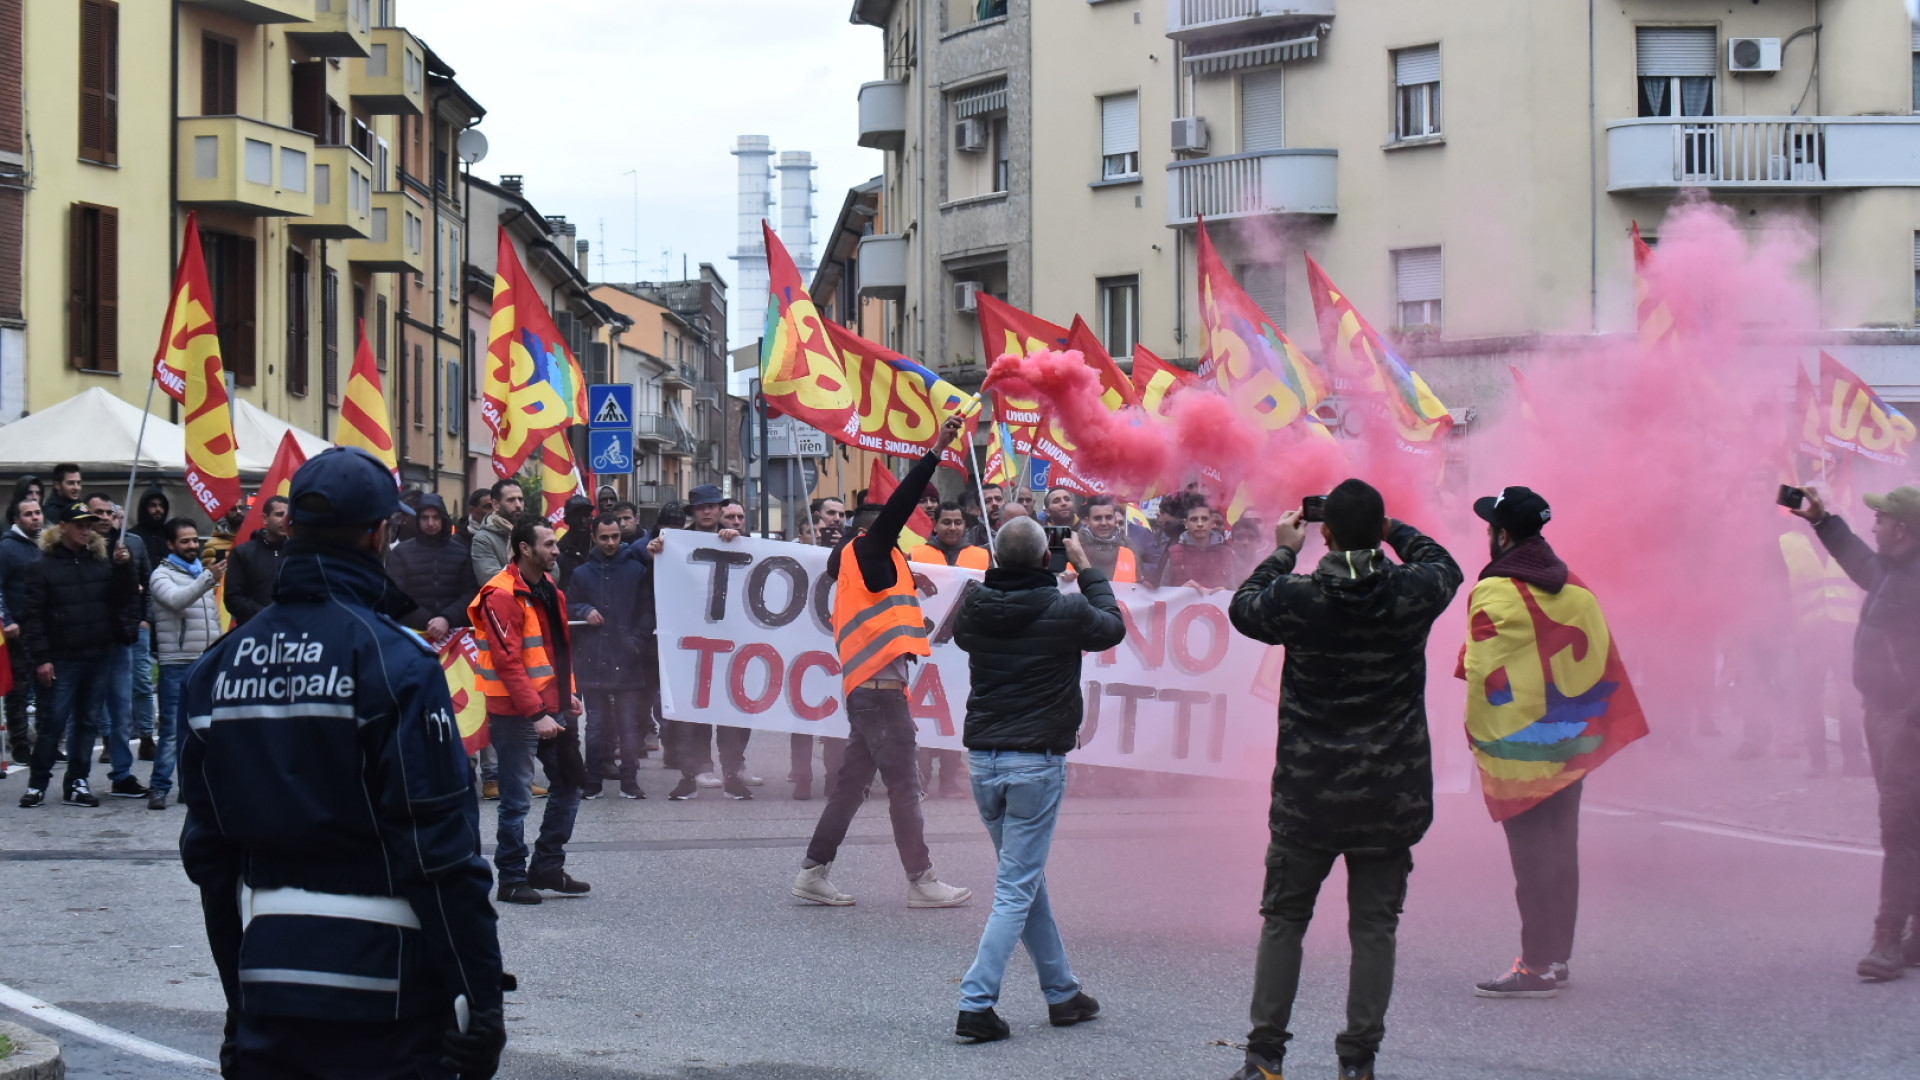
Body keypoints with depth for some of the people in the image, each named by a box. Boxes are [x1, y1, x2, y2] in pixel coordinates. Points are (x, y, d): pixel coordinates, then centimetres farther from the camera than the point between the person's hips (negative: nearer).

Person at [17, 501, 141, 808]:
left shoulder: (102, 561, 10)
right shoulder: (45, 566, -2)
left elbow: (126, 599, 9)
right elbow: (32, 616, -5)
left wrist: (124, 568, -6)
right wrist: (41, 657, -11)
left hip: (99, 657, 4)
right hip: (62, 659, -4)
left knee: (89, 722, 7)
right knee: (53, 722, -4)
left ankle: (77, 783, 15)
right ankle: (37, 783, 5)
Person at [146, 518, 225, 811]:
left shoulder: (204, 573, 19)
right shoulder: (163, 575, -1)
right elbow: (176, 600, -23)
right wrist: (208, 578, -34)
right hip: (176, 664, -6)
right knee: (172, 729, -8)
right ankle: (159, 787, -6)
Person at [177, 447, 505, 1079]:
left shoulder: (221, 665, 8)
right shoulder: (392, 660, -12)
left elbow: (206, 850, 13)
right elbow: (440, 850, -14)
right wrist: (481, 1002, -10)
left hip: (268, 979, 6)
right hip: (380, 981, -6)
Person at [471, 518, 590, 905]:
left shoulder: (549, 589, 13)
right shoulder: (502, 595, -16)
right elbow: (508, 661, -20)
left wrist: (570, 693, 11)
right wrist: (536, 713, -22)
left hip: (554, 708, 9)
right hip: (516, 713, -9)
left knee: (570, 786, 12)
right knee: (517, 799, -2)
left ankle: (547, 868, 23)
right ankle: (512, 879, 7)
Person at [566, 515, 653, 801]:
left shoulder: (636, 570, 8)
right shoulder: (581, 573, 12)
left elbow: (648, 609, 7)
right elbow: (568, 606, 18)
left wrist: (637, 640, -4)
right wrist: (585, 611, -3)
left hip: (627, 660, -1)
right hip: (593, 659, 1)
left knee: (629, 724, -2)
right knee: (596, 724, 2)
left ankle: (629, 782, 2)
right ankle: (593, 782, 7)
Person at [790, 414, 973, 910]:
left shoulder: (864, 564, 22)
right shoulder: (865, 551, -4)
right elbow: (899, 505, -14)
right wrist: (937, 450, -17)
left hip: (870, 687, 10)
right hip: (878, 684, -10)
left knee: (853, 781, 12)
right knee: (904, 784, -7)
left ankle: (814, 873, 13)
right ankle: (922, 882, -5)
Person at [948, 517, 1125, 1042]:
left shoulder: (974, 607, -2)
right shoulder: (1065, 611, -12)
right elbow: (1113, 627, 8)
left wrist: (1006, 574, 19)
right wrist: (1086, 570, 19)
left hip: (982, 757, 5)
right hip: (1036, 760, -5)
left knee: (1027, 879, 18)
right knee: (1017, 889, -2)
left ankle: (1063, 992, 29)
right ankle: (976, 1004, -11)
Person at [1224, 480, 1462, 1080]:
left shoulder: (1296, 597, -10)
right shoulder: (1412, 593, -7)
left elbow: (1243, 607, 12)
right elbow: (1445, 566, 17)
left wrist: (1283, 552, 22)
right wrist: (1395, 529, 27)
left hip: (1307, 797, 0)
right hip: (1390, 798, 0)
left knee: (1284, 919, 11)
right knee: (1374, 927, 6)